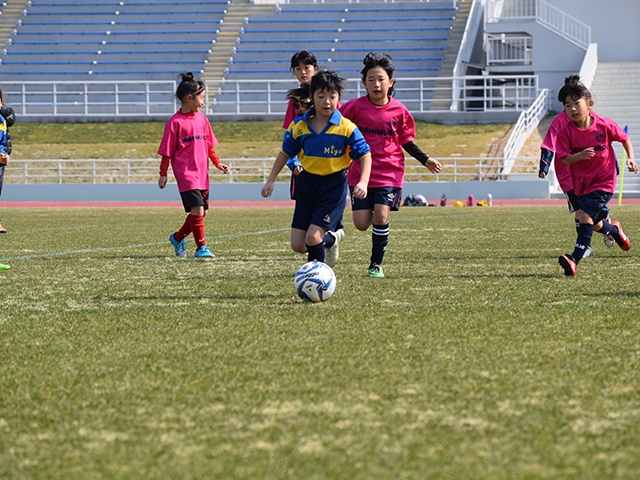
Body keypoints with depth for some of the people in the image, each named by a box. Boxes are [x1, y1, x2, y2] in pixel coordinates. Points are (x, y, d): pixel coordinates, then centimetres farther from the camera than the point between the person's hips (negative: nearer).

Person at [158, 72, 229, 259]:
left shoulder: (201, 118, 10)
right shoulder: (176, 122, -10)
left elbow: (209, 145, 18)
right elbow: (167, 151, -6)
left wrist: (217, 163, 9)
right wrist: (163, 174, -5)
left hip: (202, 172, 7)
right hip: (185, 172, -7)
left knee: (201, 212, 10)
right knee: (197, 210, -14)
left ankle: (178, 237, 30)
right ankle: (201, 247, -4)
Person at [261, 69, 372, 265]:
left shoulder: (346, 128, -12)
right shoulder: (300, 127, -1)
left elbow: (365, 155, -9)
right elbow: (285, 153, 13)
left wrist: (363, 182, -23)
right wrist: (271, 180, 11)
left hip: (334, 186, -4)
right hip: (307, 184, 4)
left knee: (313, 237, -16)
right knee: (297, 245, 3)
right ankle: (329, 239, 34)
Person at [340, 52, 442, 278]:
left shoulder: (399, 111, 0)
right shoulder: (355, 107, -4)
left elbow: (406, 141, 10)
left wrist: (425, 160, 2)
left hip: (389, 172, 0)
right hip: (360, 172, 0)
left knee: (381, 216, -14)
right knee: (362, 224, -5)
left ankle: (376, 264, 2)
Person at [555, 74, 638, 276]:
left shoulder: (605, 125, -13)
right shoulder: (566, 131, -10)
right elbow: (565, 158, -11)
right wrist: (580, 155, -31)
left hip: (603, 180, -4)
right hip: (581, 182, 4)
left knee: (586, 216, -20)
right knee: (595, 224, 16)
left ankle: (575, 259, -25)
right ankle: (615, 231, 52)